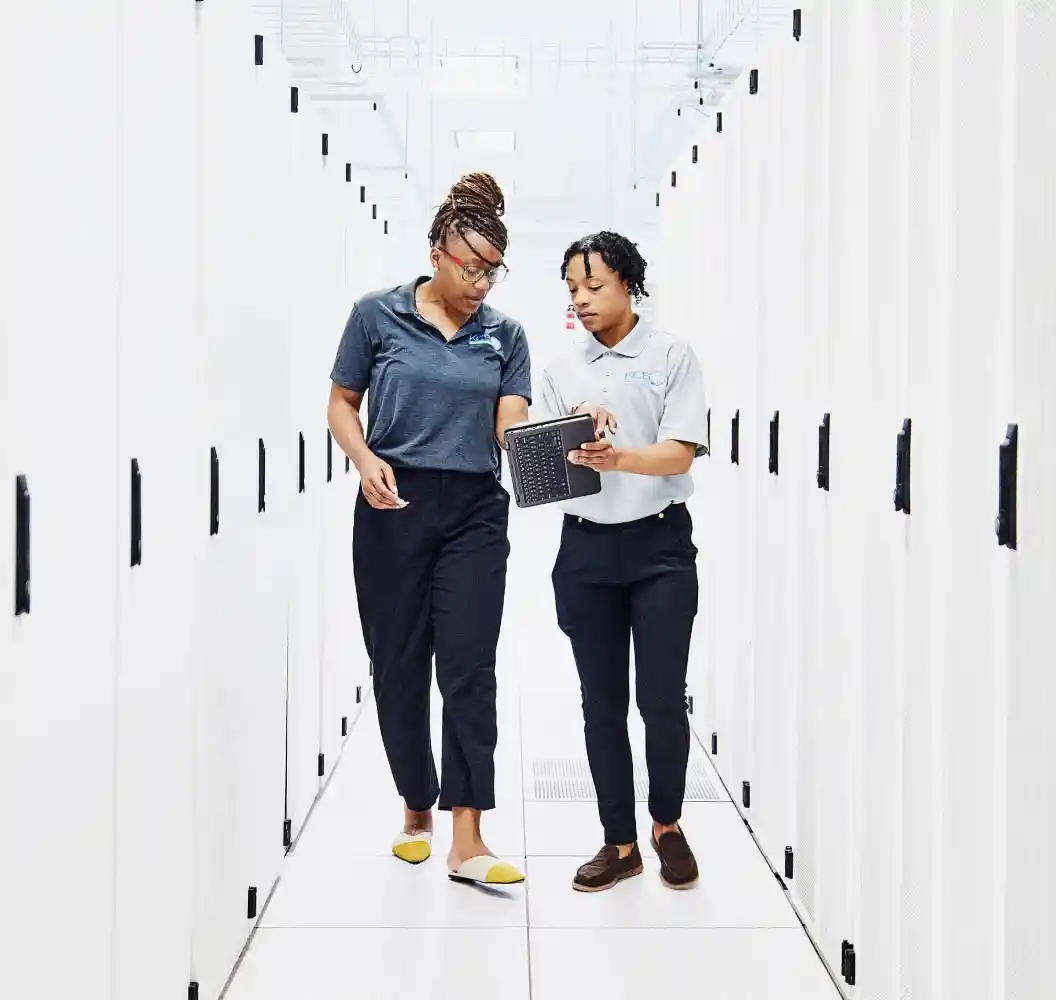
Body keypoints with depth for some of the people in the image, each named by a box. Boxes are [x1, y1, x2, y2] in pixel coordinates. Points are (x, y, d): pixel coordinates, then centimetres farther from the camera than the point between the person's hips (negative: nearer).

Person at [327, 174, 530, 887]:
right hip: (395, 507, 0)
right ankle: (417, 811, 28)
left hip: (475, 513, 1)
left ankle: (467, 841, -8)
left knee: (468, 668, -7)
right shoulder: (377, 316, 1)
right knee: (399, 667, 7)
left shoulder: (505, 336, 6)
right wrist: (366, 461, -12)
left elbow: (511, 428, -1)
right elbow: (342, 404, 7)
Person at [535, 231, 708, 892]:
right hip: (586, 547, 3)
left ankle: (667, 824, 20)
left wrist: (618, 456, -28)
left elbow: (680, 454, -10)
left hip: (660, 545, -3)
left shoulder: (672, 356, -1)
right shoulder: (563, 371, 11)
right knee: (602, 702, 5)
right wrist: (575, 438, -13)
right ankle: (620, 843, 16)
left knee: (662, 697, -4)